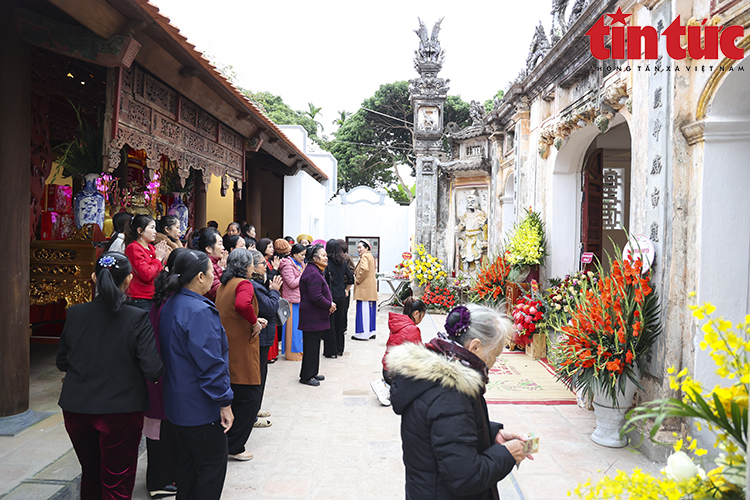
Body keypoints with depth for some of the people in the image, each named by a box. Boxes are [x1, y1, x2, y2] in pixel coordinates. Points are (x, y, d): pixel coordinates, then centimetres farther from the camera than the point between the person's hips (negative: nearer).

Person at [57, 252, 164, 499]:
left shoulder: (74, 314, -6)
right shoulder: (138, 319, -16)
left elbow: (62, 363, 5)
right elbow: (153, 370, -19)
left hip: (77, 410, 4)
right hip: (121, 410, -4)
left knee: (90, 476, 24)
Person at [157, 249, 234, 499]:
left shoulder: (170, 304, 6)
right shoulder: (199, 311, -24)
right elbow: (210, 364, -25)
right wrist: (225, 403, -18)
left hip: (179, 401, 10)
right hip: (200, 405, -10)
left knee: (189, 460, 22)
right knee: (213, 465, 4)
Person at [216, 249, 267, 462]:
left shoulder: (224, 285, 13)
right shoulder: (244, 284, -14)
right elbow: (242, 305, -35)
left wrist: (254, 320, 12)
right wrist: (255, 322, -19)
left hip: (227, 346, 9)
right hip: (241, 349, -9)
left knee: (234, 396, 19)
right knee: (249, 397, 0)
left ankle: (228, 442, 29)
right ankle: (234, 447, 6)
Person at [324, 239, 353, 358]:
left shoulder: (327, 263, -13)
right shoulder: (343, 262, 4)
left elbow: (324, 280, -19)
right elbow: (351, 278, 9)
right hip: (341, 296, 5)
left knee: (330, 324, 3)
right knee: (339, 322, 15)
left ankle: (331, 351, 7)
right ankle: (339, 349, 25)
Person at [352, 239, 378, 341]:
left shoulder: (364, 257, -12)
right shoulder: (370, 256, 19)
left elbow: (365, 269, -28)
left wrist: (358, 280, -16)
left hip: (364, 289, -10)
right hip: (371, 289, 10)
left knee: (363, 310, -7)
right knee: (370, 310, 12)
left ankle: (363, 334, -5)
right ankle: (371, 332, 17)